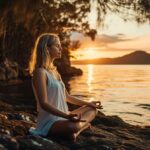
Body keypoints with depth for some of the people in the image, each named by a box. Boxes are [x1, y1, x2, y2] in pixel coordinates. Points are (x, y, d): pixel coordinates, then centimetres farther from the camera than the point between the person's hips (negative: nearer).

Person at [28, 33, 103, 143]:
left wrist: (89, 103, 20)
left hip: (61, 117, 10)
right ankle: (84, 125, -7)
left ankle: (77, 131, -10)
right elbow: (44, 103, -22)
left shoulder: (54, 71, 13)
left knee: (92, 110, 12)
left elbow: (66, 96, 20)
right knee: (73, 126, -39)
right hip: (49, 121, -10)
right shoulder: (40, 72, -15)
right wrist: (67, 116, -30)